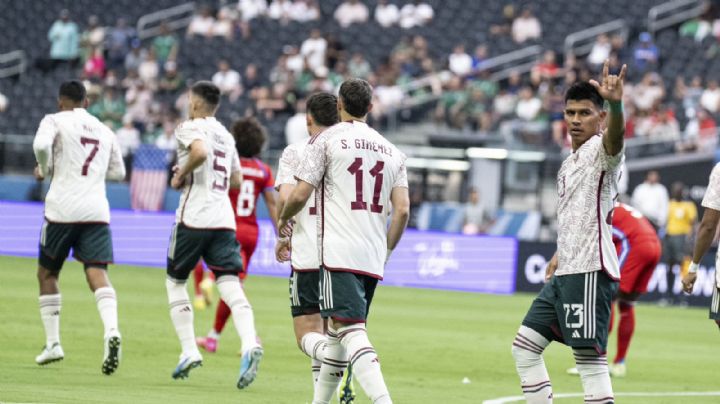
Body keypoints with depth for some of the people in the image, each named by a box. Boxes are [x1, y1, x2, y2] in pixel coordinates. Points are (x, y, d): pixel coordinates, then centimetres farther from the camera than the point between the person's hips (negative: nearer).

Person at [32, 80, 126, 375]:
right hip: (97, 210, 3)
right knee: (97, 273, -8)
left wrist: (45, 169, 1)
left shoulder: (56, 120, 3)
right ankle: (111, 330, -34)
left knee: (47, 273, 15)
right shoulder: (105, 131, 19)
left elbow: (41, 144, -17)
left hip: (63, 209, -3)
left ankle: (52, 342, 14)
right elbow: (118, 172, 26)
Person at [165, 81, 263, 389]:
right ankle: (250, 344, -30)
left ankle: (189, 351, 3)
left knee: (175, 281, 12)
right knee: (230, 283, -6)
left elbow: (201, 152, -24)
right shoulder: (226, 136, 20)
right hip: (224, 219, 6)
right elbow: (236, 180, 28)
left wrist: (180, 176, -10)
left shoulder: (190, 128, -3)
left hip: (194, 217, -5)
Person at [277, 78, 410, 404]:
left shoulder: (326, 140, 0)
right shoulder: (392, 151, 15)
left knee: (350, 330, -16)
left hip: (339, 254, -6)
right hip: (373, 260, 6)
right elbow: (402, 209, 7)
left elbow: (300, 195, -4)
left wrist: (283, 219, 17)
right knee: (337, 330, 19)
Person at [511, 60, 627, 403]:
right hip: (565, 273, 10)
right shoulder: (571, 162, 20)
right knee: (525, 347, 13)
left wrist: (615, 104, -55)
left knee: (589, 357, -15)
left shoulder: (600, 150, -9)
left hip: (590, 273, -10)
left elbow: (615, 135, -34)